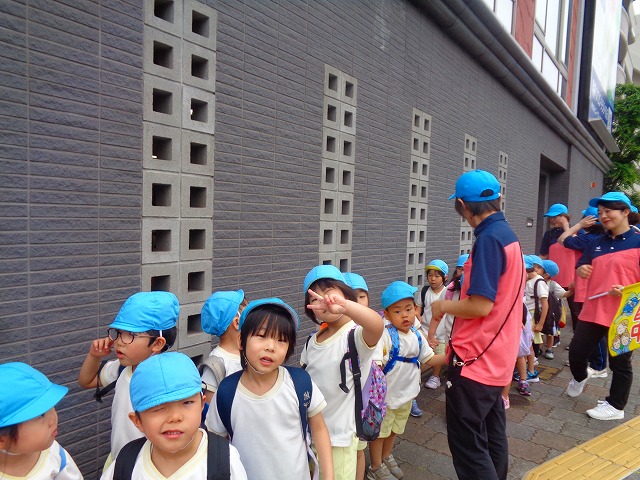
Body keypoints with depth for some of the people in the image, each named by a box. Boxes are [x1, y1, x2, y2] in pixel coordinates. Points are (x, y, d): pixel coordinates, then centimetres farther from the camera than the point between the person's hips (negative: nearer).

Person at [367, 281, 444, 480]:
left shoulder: (417, 336, -3)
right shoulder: (385, 336, -27)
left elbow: (428, 360, 6)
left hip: (406, 394, 7)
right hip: (385, 395, -6)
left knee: (394, 429, 26)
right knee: (379, 432, 12)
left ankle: (386, 458, 50)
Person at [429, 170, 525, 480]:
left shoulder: (489, 238, -19)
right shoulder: (508, 235, 10)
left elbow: (480, 305, -24)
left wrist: (443, 306, -7)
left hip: (475, 359, -9)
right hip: (496, 358, 10)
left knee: (466, 443, 2)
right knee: (492, 437, 20)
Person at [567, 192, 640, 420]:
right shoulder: (597, 243, 10)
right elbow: (582, 266, 20)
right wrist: (581, 270, -3)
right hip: (593, 311, 5)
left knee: (620, 362, 9)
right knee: (576, 351, 11)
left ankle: (615, 406, 26)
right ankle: (580, 378, 42)